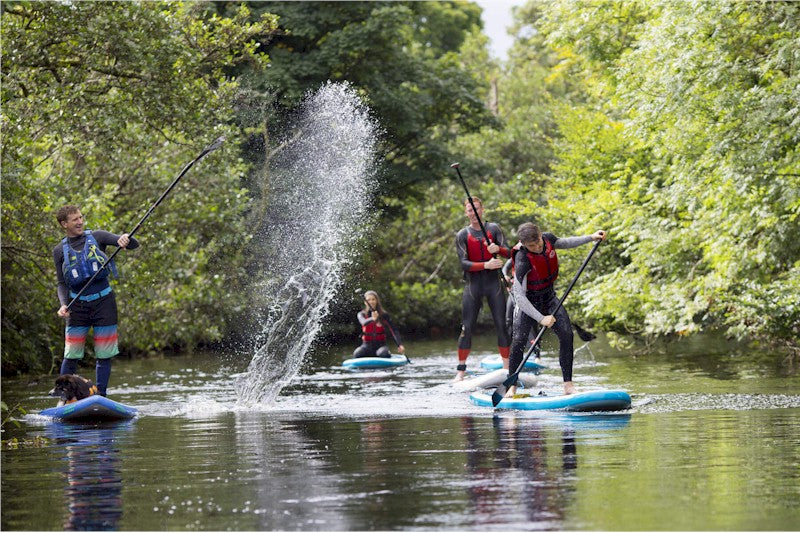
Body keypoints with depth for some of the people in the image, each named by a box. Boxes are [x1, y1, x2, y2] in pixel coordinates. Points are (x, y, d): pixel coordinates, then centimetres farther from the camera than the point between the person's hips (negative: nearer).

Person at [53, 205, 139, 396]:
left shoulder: (96, 237, 1)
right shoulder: (60, 251, 4)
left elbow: (134, 245, -4)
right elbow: (62, 283, 8)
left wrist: (125, 239, -28)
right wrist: (63, 305, -10)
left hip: (103, 302, 0)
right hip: (78, 305, 0)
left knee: (104, 355, 2)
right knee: (71, 356, -2)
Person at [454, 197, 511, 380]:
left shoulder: (493, 229, 6)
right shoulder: (462, 235, 2)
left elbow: (508, 253, 0)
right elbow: (464, 263, -8)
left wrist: (498, 249, -23)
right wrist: (486, 265, -23)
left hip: (493, 283, 1)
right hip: (473, 284, -1)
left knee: (501, 326, -1)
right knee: (467, 328, -4)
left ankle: (507, 368, 5)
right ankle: (461, 370, 1)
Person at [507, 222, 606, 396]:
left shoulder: (548, 239, -13)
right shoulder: (523, 259, -32)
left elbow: (565, 243, 13)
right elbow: (519, 295, -33)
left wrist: (590, 238, 3)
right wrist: (541, 318, -37)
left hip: (548, 297, 5)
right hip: (528, 301, -5)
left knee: (566, 335, -12)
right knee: (519, 340, -19)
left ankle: (568, 385, -8)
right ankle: (512, 387, -4)